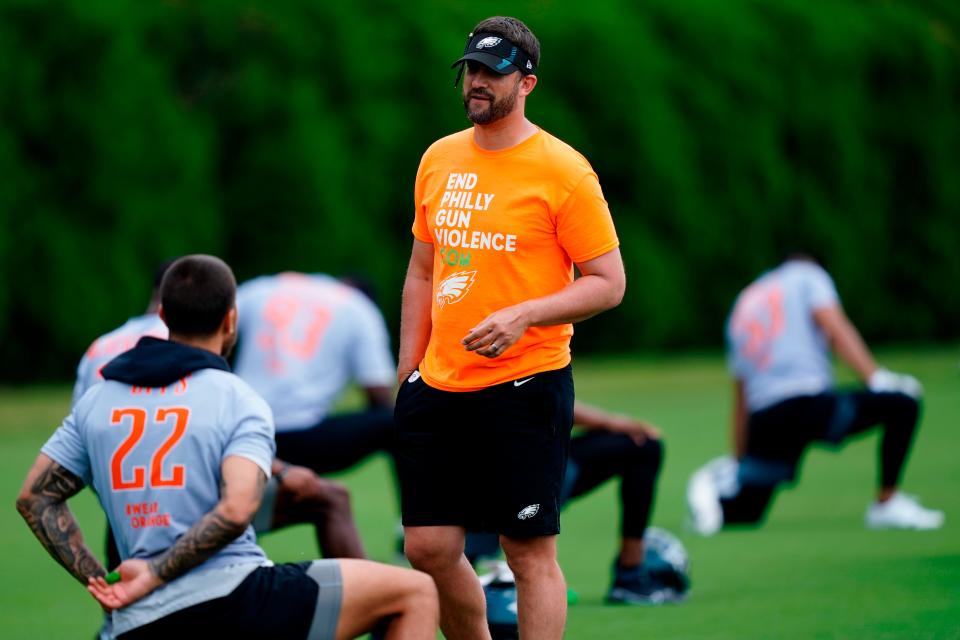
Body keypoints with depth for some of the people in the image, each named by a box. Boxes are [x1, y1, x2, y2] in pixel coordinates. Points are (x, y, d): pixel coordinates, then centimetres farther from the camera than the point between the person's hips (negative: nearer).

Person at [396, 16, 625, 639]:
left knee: (531, 552, -4)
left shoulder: (564, 170, -7)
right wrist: (408, 371, 15)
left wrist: (524, 316, -20)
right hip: (439, 388, 6)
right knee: (429, 547, 5)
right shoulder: (439, 160, 12)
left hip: (526, 387, -6)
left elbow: (608, 282, -7)